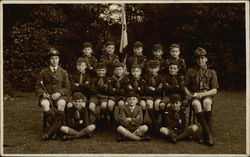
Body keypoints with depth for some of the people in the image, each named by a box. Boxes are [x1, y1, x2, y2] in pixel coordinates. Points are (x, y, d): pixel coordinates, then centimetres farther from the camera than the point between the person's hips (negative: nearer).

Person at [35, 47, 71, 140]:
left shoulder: (63, 72, 11)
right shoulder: (43, 72, 11)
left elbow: (67, 88, 8)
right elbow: (38, 87, 11)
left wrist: (59, 93, -11)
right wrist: (43, 93, -11)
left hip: (59, 96, 0)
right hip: (46, 96, 0)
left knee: (61, 104, -37)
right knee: (44, 104, -36)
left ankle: (51, 130, -33)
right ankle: (55, 127, -27)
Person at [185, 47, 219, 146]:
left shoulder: (211, 72, 13)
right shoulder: (190, 72, 17)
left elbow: (214, 90, 5)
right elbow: (185, 87, 16)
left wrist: (203, 94, -12)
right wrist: (189, 94, -5)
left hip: (207, 95, 0)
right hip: (194, 96, 0)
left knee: (207, 102, -39)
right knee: (197, 104, -38)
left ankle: (205, 134, -33)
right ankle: (208, 135, -38)